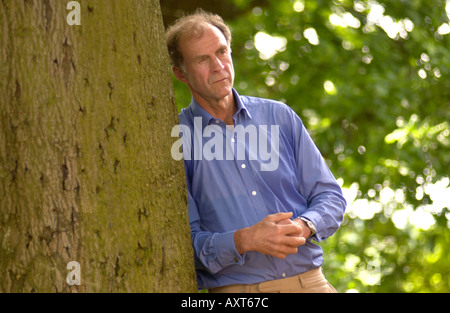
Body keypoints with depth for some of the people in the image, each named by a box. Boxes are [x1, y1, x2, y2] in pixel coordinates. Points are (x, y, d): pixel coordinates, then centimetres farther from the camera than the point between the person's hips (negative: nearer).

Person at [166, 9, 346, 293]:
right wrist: (243, 241, -17)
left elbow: (330, 196, 12)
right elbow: (183, 242, -2)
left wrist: (304, 226, -8)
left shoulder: (279, 116, 12)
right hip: (236, 288, -2)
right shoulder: (174, 140, 2)